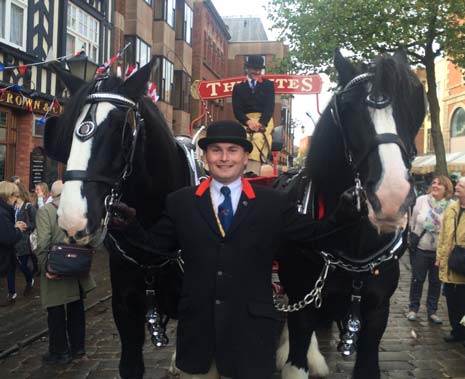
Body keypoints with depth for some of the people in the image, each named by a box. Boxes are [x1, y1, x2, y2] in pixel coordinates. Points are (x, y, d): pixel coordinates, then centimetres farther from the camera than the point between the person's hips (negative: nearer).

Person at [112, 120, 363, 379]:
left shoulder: (274, 203, 0)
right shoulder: (180, 202, 2)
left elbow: (311, 235, 4)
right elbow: (159, 244, 8)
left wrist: (340, 218, -12)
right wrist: (132, 227, -9)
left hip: (250, 326, -1)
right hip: (197, 324, 1)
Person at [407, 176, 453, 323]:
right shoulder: (421, 200, -6)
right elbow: (413, 222, 3)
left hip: (440, 251, 0)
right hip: (421, 248, 0)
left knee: (436, 282, 11)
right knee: (417, 279, 10)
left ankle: (432, 311, 25)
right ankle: (413, 308, 25)